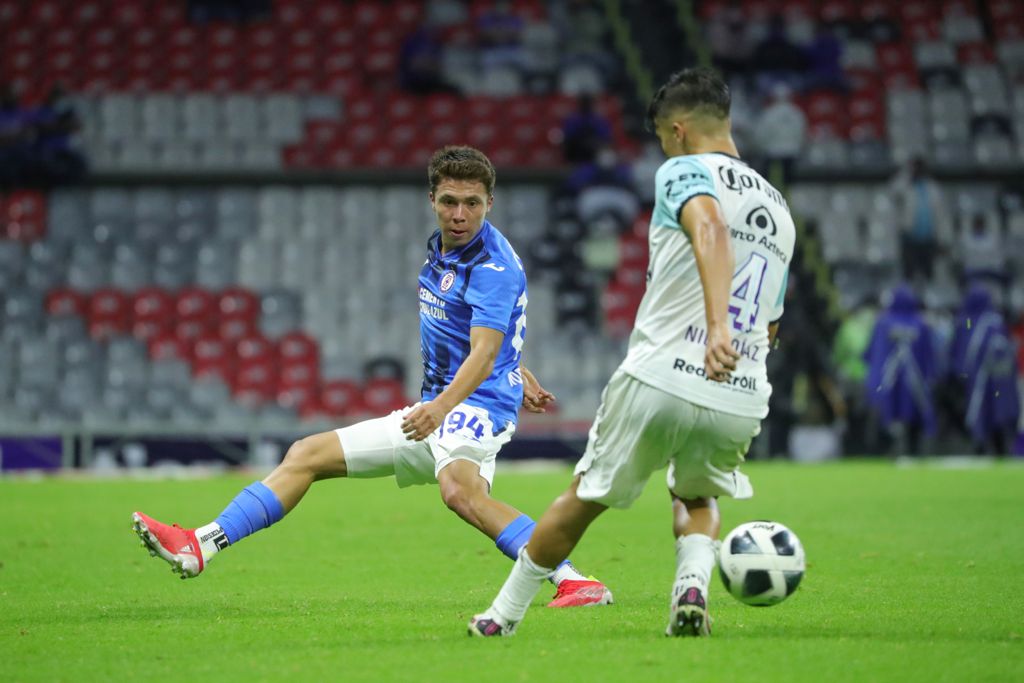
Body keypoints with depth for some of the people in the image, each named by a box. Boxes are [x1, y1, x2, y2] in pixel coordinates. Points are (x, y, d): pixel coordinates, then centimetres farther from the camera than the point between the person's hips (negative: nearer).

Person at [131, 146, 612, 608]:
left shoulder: (493, 267, -16)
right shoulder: (439, 250, 12)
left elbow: (483, 355, -29)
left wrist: (442, 406, -46)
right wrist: (518, 378, 38)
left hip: (477, 403, -9)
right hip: (434, 410, 9)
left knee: (460, 491, -40)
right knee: (307, 455, 6)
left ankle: (575, 582, -46)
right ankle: (200, 546, 3)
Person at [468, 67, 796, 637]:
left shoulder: (684, 172, -1)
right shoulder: (779, 209, 20)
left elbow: (710, 229, -26)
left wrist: (716, 325, -38)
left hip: (658, 382, -5)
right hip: (742, 405, 5)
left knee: (583, 499, 15)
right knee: (698, 497, 32)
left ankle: (503, 618, 26)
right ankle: (693, 587, 3)